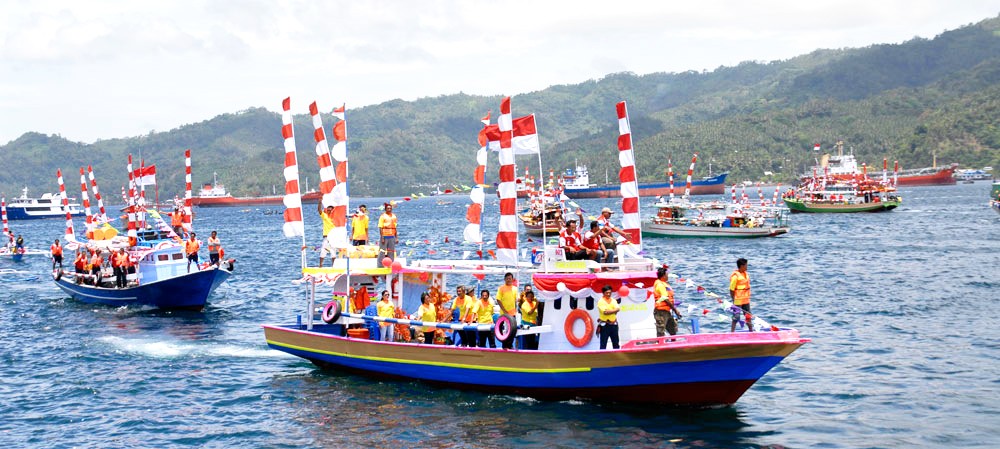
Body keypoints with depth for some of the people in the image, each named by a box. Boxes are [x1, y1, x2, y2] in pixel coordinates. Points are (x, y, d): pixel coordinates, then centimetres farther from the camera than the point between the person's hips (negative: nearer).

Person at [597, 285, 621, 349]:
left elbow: (618, 309, -8)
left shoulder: (613, 300, 9)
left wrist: (609, 311, -18)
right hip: (604, 325, -5)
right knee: (603, 344, -3)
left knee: (616, 343, 11)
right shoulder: (601, 301, -8)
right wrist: (614, 310, -11)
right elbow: (605, 312, -22)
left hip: (614, 324, 6)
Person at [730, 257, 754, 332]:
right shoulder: (735, 276, -17)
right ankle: (732, 332, 1)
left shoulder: (746, 274, 8)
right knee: (736, 317, -5)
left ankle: (751, 331, 27)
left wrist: (748, 298, 16)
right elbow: (731, 290, -15)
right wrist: (734, 301, -15)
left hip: (746, 300, 8)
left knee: (748, 316, 16)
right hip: (738, 301, -8)